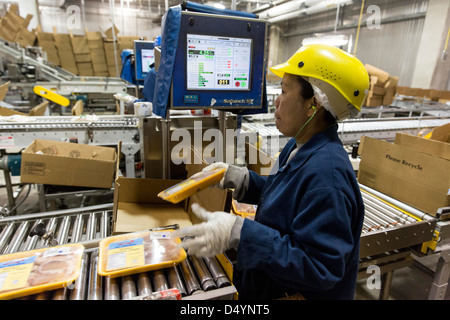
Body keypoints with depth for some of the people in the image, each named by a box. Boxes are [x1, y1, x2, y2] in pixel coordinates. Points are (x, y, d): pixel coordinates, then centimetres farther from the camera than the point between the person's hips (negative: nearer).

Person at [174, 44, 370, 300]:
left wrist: (238, 234, -38)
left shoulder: (326, 173, -33)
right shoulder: (299, 146, -4)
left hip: (297, 291, -8)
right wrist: (239, 178, -6)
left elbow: (319, 267, -31)